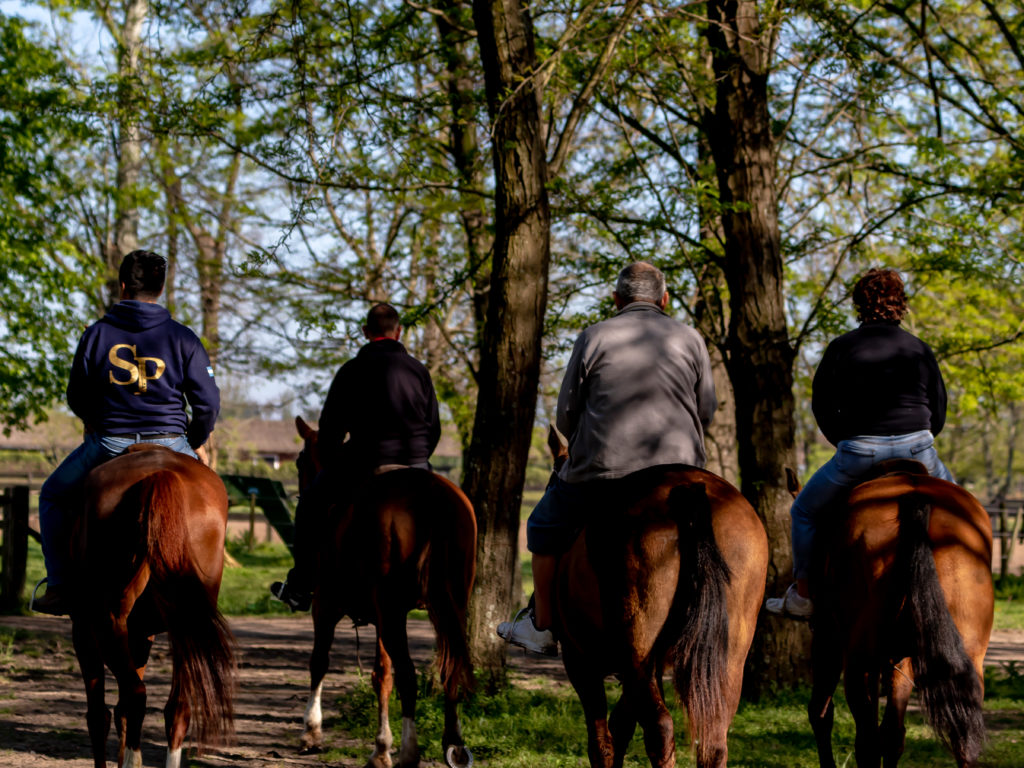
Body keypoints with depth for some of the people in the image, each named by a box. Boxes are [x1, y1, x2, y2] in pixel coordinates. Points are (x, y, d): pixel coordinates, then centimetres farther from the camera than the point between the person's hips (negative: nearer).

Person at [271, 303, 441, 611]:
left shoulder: (352, 371, 0)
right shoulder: (418, 370, 9)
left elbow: (330, 428, 0)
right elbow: (434, 428, 12)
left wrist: (328, 467, 14)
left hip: (366, 464, -3)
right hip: (415, 465, 3)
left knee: (310, 504, 15)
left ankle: (300, 586, 14)